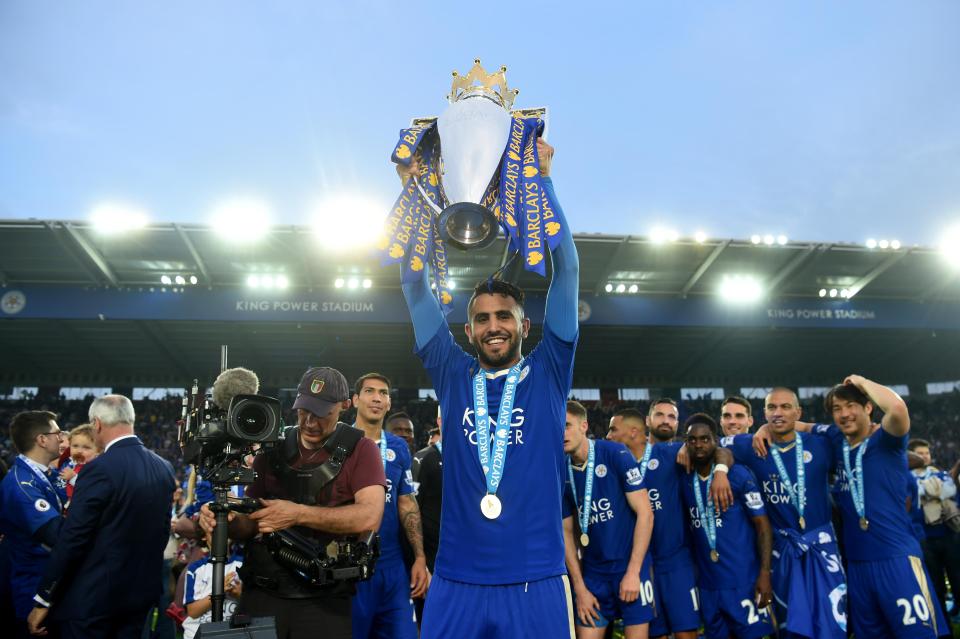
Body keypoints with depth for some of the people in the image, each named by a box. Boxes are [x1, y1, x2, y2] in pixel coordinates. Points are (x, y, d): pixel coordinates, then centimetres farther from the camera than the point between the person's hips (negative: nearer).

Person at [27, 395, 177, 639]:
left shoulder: (100, 469, -19)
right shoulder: (164, 468, 2)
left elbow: (72, 538, -17)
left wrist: (43, 600, -7)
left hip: (92, 598, -6)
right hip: (142, 592, 6)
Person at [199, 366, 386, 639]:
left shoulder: (360, 449, -4)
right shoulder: (272, 449, 7)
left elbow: (369, 518, -18)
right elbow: (249, 525, 9)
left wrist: (298, 514, -22)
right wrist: (227, 521, -13)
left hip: (325, 600, -3)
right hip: (263, 594, 3)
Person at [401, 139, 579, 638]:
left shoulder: (548, 373, 3)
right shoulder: (452, 376, 6)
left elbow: (566, 270, -2)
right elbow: (414, 283, 5)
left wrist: (540, 178, -2)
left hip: (537, 584, -1)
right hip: (455, 584, 2)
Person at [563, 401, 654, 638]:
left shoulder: (616, 454, -11)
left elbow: (645, 514, -11)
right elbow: (567, 532, 6)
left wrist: (633, 572, -14)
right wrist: (579, 587, 1)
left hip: (631, 567, -3)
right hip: (593, 572, 3)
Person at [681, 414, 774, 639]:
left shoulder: (739, 475, -8)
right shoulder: (685, 483, 5)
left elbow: (762, 524, -9)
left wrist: (764, 573, -15)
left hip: (744, 581, -5)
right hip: (708, 584, 5)